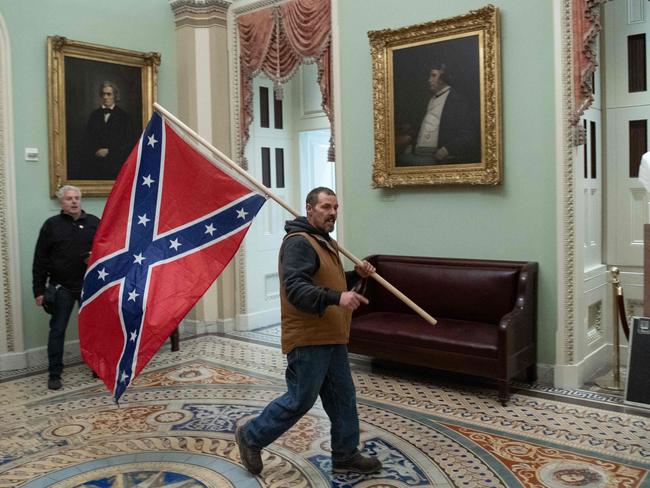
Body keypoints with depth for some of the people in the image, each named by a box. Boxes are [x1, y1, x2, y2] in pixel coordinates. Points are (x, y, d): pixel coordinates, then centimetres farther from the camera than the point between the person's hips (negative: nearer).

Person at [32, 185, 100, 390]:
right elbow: (40, 260, -1)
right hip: (62, 288, -2)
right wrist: (39, 290, -4)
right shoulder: (51, 225, 0)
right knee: (57, 330, 3)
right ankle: (55, 374, 14)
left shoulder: (94, 223, 5)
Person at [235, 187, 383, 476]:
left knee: (343, 398, 14)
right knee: (299, 401, 1)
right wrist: (336, 298, -40)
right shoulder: (299, 242, -16)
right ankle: (251, 437, 21)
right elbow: (295, 289, -28)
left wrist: (356, 275, 9)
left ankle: (345, 456, 28)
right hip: (308, 340, -10)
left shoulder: (326, 243, 17)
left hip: (331, 339, 10)